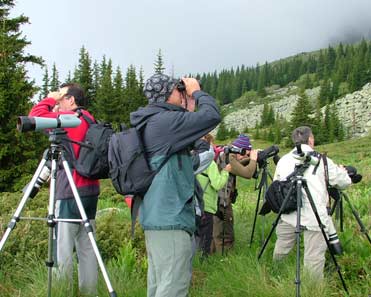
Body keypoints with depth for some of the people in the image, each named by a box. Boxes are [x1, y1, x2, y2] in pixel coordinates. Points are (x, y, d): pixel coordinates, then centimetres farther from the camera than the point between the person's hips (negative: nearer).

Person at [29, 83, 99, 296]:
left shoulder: (69, 118, -8)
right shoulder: (89, 120, 16)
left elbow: (36, 115, -7)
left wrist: (51, 98, 7)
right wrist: (56, 108, 16)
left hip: (71, 193, -9)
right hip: (90, 191, 9)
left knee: (61, 248, -6)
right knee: (86, 247, 10)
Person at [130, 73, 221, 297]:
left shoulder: (151, 123, 15)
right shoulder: (165, 120, -16)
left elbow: (187, 141, 22)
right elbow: (212, 115, -18)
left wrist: (190, 108, 15)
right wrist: (197, 91, -1)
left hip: (155, 217, 10)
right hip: (171, 219, -10)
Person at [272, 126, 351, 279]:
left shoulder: (283, 160, 9)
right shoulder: (321, 160, -2)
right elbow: (344, 182, 4)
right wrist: (341, 170, 24)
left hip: (287, 215, 4)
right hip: (314, 217, -4)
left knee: (281, 249, 16)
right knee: (314, 256, 0)